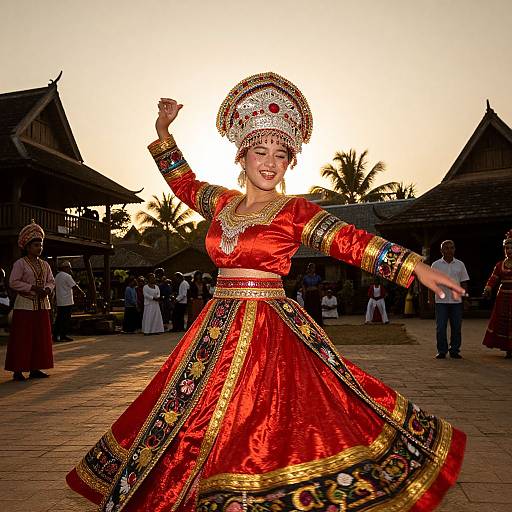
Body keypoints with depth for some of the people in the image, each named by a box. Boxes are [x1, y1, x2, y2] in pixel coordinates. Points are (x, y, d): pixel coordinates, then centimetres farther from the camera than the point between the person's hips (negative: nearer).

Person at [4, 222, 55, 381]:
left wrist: (48, 289, -5)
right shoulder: (20, 263, -6)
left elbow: (51, 281, 16)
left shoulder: (44, 264, 13)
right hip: (25, 306, -6)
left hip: (42, 305, 6)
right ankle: (17, 370, 4)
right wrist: (32, 288, -19)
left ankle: (35, 368, 16)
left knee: (40, 337, 7)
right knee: (22, 338, -3)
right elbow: (13, 282, -13)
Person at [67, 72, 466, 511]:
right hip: (218, 327, 5)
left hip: (274, 330, -5)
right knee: (201, 426, 12)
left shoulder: (295, 211, -5)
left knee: (273, 427, -2)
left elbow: (349, 241, -15)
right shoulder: (222, 203, 10)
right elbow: (184, 183, 27)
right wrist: (163, 133, 23)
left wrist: (414, 265, -24)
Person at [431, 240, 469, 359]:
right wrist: (430, 297, -3)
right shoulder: (436, 265, 3)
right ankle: (442, 351, 9)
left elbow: (464, 282, 11)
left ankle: (454, 351, 16)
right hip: (441, 300, -2)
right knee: (440, 327, -1)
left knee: (456, 327, 5)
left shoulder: (460, 264, 8)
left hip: (456, 301, 2)